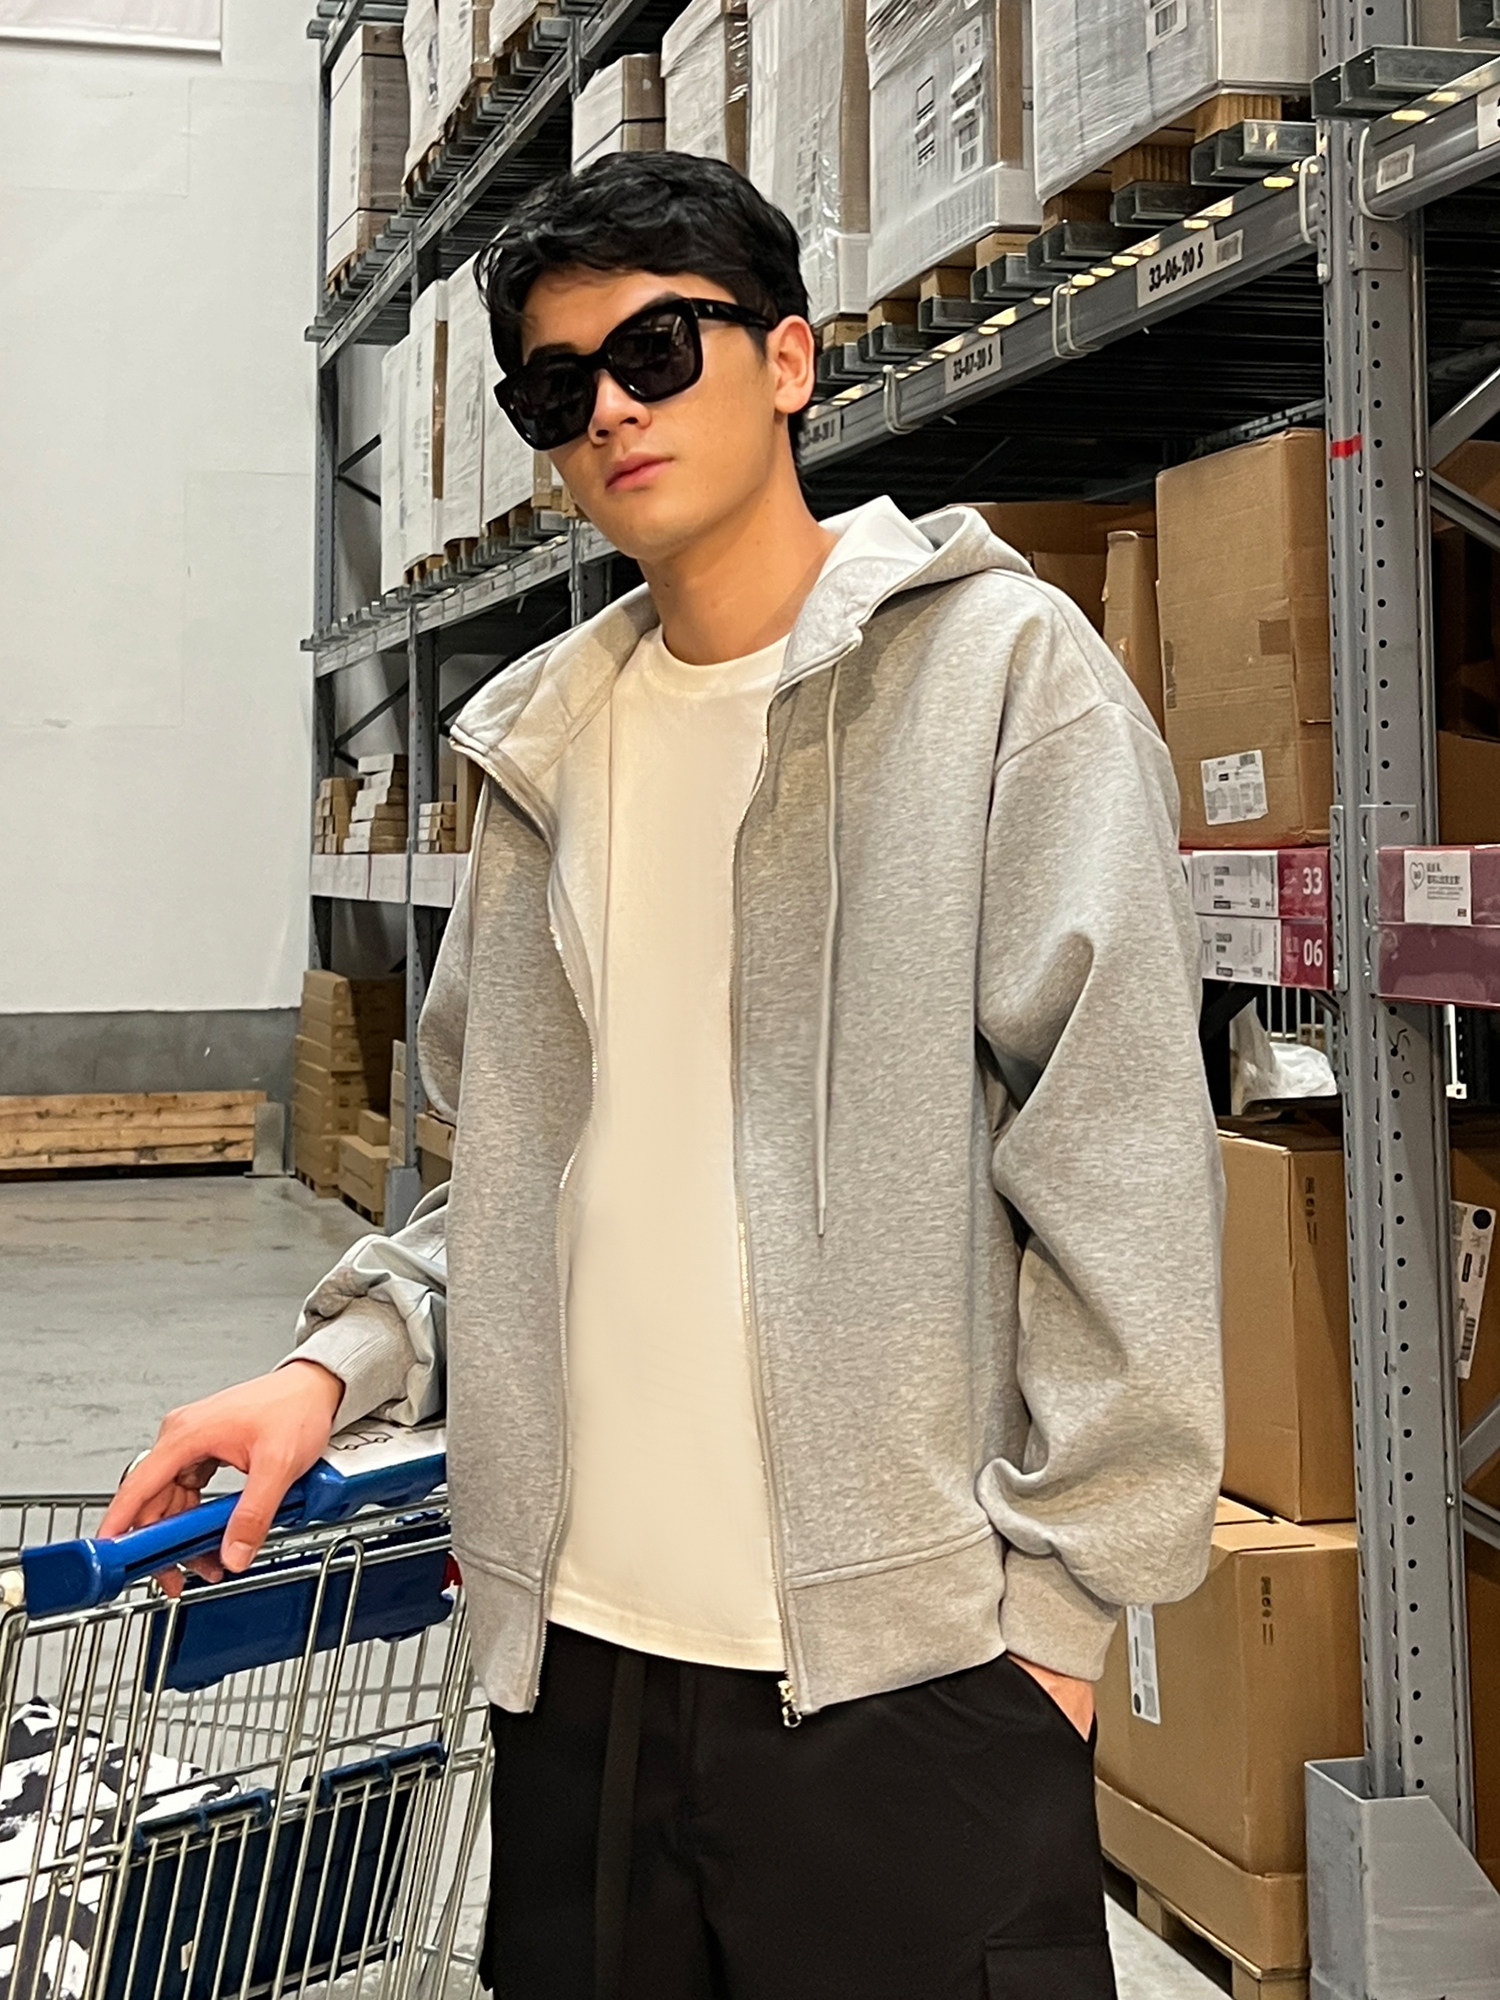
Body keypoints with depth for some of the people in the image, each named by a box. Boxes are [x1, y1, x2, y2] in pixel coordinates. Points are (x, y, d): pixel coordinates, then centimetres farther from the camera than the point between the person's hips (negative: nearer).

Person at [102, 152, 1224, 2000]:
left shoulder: (995, 665, -4)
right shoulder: (545, 739, 13)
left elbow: (1117, 1144, -9)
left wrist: (1060, 1587, -11)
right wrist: (339, 1364, 2)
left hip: (904, 1659, -5)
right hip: (579, 1647, 6)